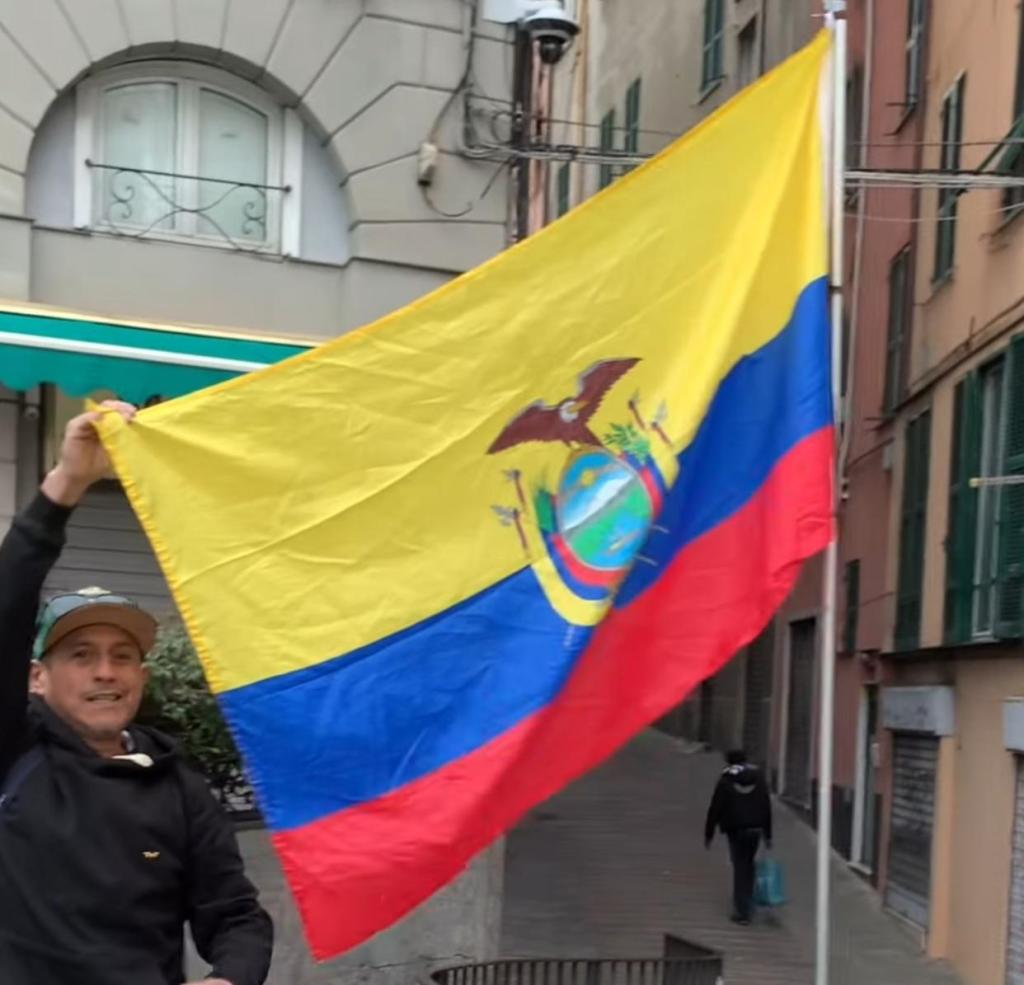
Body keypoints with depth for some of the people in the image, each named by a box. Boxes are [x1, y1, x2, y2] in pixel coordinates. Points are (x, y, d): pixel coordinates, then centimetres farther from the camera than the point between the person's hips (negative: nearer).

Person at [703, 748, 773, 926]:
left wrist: (709, 834, 4)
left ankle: (742, 912, -2)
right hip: (756, 829, 3)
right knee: (748, 865, 20)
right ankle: (747, 903, 23)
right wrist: (768, 835, 14)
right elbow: (767, 807, 9)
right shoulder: (759, 777, 8)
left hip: (736, 830, -3)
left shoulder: (725, 781, -3)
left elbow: (715, 809, -4)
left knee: (740, 867, 0)